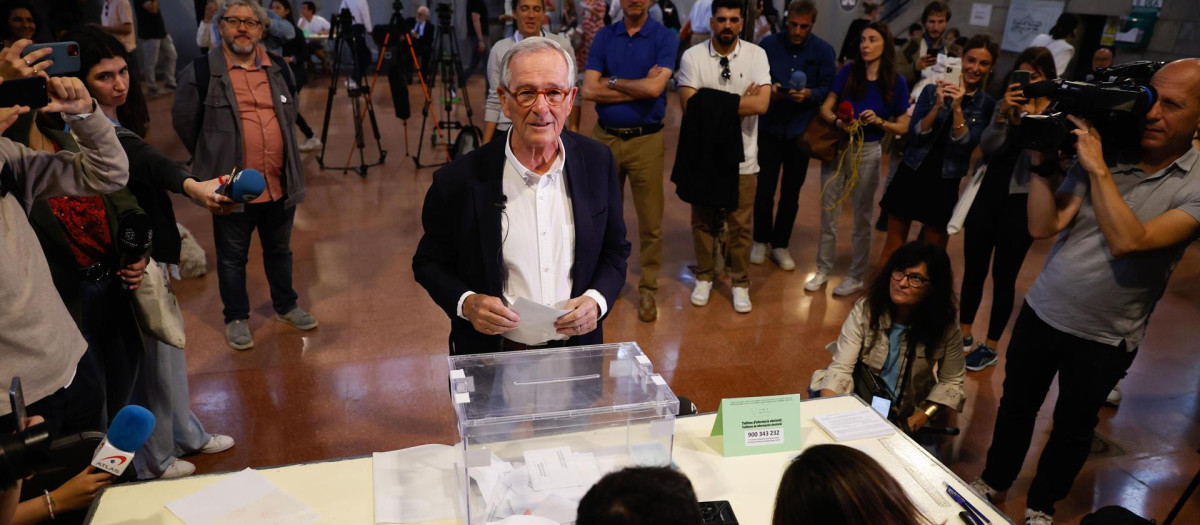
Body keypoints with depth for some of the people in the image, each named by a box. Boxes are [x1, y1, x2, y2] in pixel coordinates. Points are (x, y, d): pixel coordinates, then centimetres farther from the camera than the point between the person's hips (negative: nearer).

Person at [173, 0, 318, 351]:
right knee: (232, 257, 10)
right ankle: (236, 318, 28)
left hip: (280, 184, 4)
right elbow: (183, 122, 2)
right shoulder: (201, 71, -9)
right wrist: (213, 157, 11)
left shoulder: (278, 69, 6)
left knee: (279, 250, 19)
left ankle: (285, 306, 38)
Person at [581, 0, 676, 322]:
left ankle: (648, 289, 17)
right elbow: (588, 90, -7)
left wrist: (612, 82, -6)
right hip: (604, 137, 3)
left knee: (650, 221, 3)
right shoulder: (604, 37, 5)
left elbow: (654, 87, -19)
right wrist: (639, 88, -10)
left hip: (646, 139, -2)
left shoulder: (665, 37, -3)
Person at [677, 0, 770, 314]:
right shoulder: (692, 56, -6)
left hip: (742, 157, 0)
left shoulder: (756, 55, -5)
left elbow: (761, 104, -17)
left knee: (740, 225, 9)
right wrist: (739, 102, -13)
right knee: (703, 221, 13)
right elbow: (690, 106, -15)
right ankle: (704, 277, 32)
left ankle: (740, 283, 26)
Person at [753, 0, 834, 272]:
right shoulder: (769, 43, -3)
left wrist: (809, 94, -23)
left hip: (802, 131, 1)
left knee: (791, 193, 11)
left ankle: (780, 244, 26)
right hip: (769, 128, -1)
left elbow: (828, 87, -3)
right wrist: (768, 89, -21)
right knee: (764, 189, 1)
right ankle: (761, 240, 22)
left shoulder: (824, 50, -1)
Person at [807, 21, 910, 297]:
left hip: (867, 152, -2)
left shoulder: (896, 82, -5)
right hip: (836, 147, 2)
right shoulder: (848, 71, -1)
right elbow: (825, 108, -2)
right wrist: (837, 121, -23)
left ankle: (856, 277, 21)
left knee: (862, 218, 9)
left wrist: (879, 121, -20)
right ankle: (823, 270, 22)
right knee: (828, 213, 8)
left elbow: (903, 127, -3)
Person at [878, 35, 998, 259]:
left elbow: (965, 147, -13)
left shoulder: (988, 105, -2)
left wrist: (957, 108, -21)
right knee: (892, 248, 7)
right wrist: (937, 106, -18)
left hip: (944, 185, 0)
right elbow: (914, 136, -6)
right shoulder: (932, 91, 1)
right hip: (910, 177, 1)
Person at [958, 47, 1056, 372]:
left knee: (1004, 279, 7)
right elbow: (987, 149, -6)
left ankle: (991, 347, 21)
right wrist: (1002, 114, -18)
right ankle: (964, 336, 28)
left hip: (1021, 205, -3)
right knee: (973, 272, 11)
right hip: (988, 196, 4)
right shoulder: (1007, 104, 4)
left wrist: (1031, 116, -22)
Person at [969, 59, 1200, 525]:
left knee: (1072, 429, 18)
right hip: (1042, 312, 2)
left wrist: (1098, 170, -25)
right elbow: (1042, 227, -10)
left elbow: (1128, 241, -28)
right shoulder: (1105, 152, -6)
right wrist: (1042, 164, -19)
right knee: (1016, 407, 19)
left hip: (1104, 339, -2)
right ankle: (993, 482, 42)